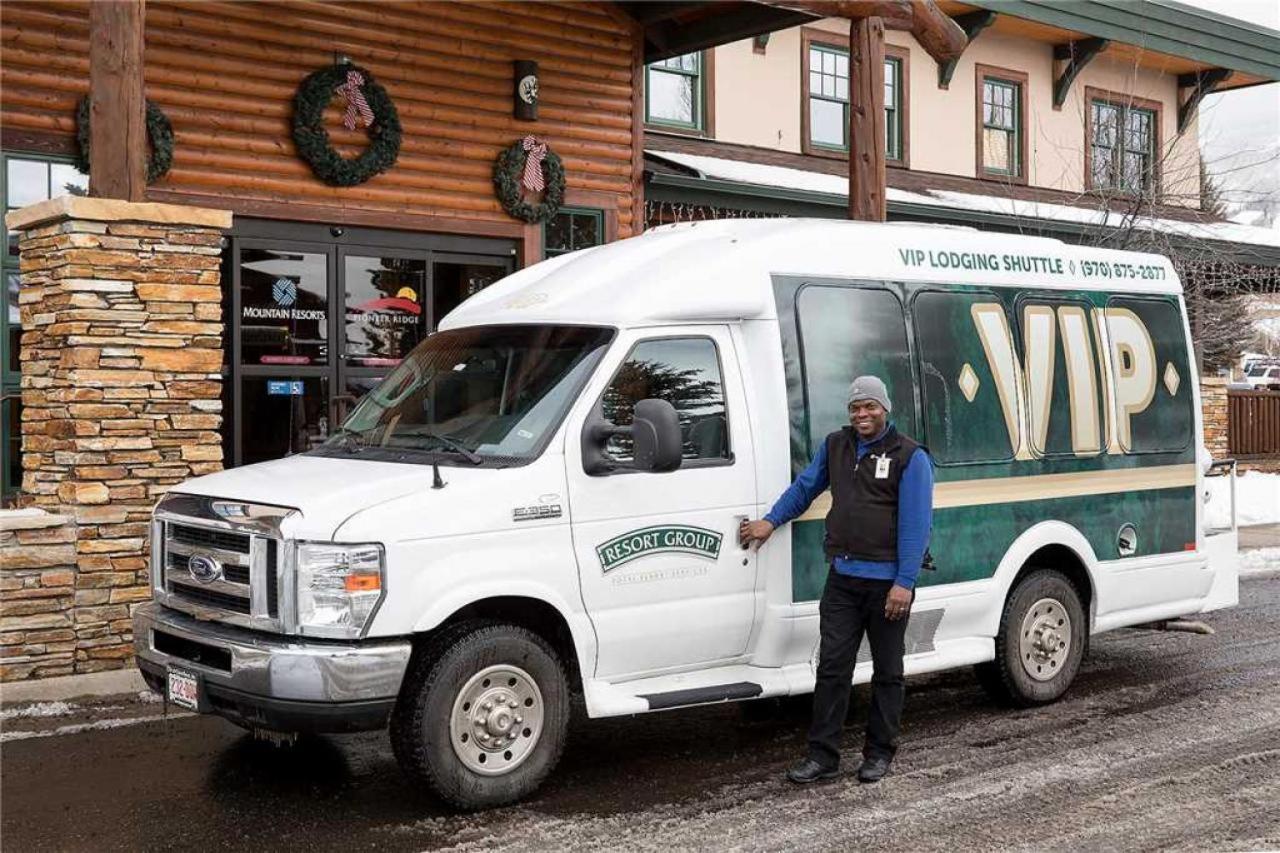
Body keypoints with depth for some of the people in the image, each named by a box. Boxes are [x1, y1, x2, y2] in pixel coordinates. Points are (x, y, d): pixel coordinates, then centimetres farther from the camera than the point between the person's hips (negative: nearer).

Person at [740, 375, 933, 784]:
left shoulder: (910, 457, -7)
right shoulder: (835, 445, 10)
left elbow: (916, 524, -13)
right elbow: (804, 486, 23)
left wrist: (904, 583, -18)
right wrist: (770, 521, 14)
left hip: (887, 583, -4)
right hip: (842, 578, 4)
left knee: (887, 671, 8)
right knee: (832, 667, 3)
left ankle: (879, 753, 20)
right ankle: (822, 755, 8)